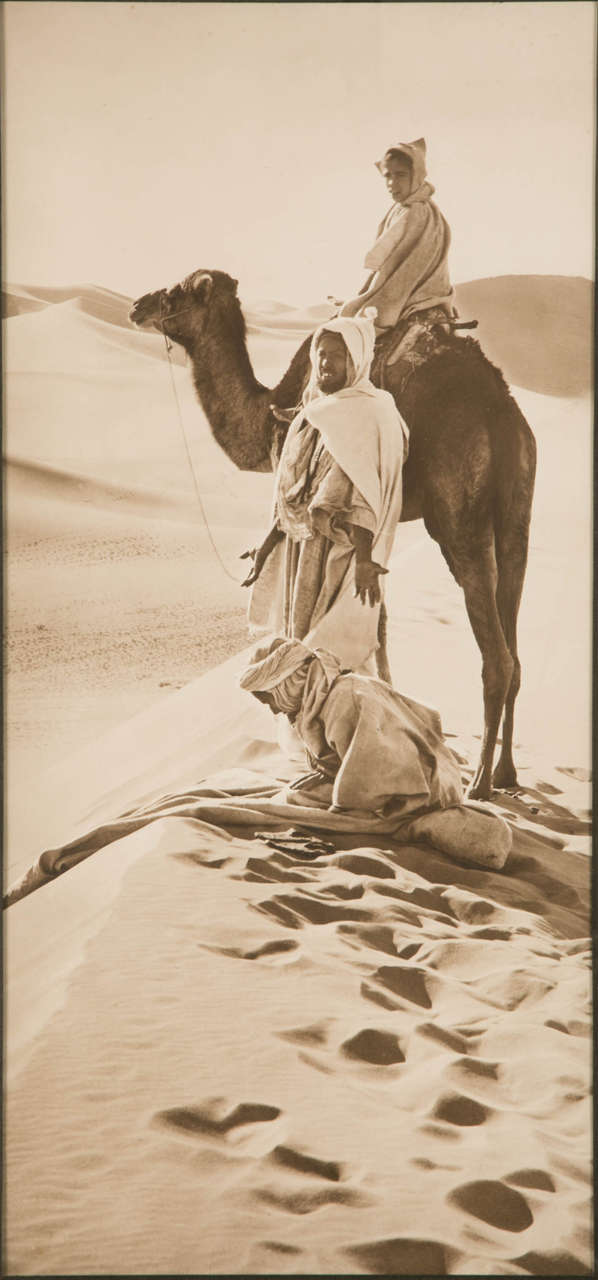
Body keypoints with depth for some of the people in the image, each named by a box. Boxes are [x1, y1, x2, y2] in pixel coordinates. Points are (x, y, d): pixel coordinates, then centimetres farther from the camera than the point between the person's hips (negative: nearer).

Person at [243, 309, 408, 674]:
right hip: (301, 548, 8)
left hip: (342, 550, -8)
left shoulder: (370, 414, -11)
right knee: (299, 637, 11)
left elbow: (365, 497, -19)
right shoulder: (313, 412, 13)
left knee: (335, 652, -6)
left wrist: (365, 560, -24)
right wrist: (269, 544, 17)